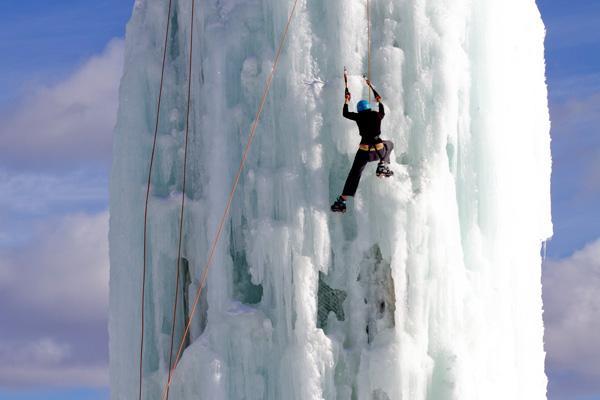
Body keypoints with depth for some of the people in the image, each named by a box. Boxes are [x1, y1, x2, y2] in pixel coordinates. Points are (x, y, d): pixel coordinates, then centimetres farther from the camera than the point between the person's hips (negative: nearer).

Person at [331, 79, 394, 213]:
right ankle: (382, 166, 13)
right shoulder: (378, 115, 3)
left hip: (364, 152, -1)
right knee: (389, 144, 34)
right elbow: (380, 102, 24)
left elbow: (345, 114, 16)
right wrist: (372, 88, 36)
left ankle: (342, 201, 3)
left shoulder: (359, 117, -2)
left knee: (354, 174, 10)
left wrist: (346, 101, 31)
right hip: (379, 151, 1)